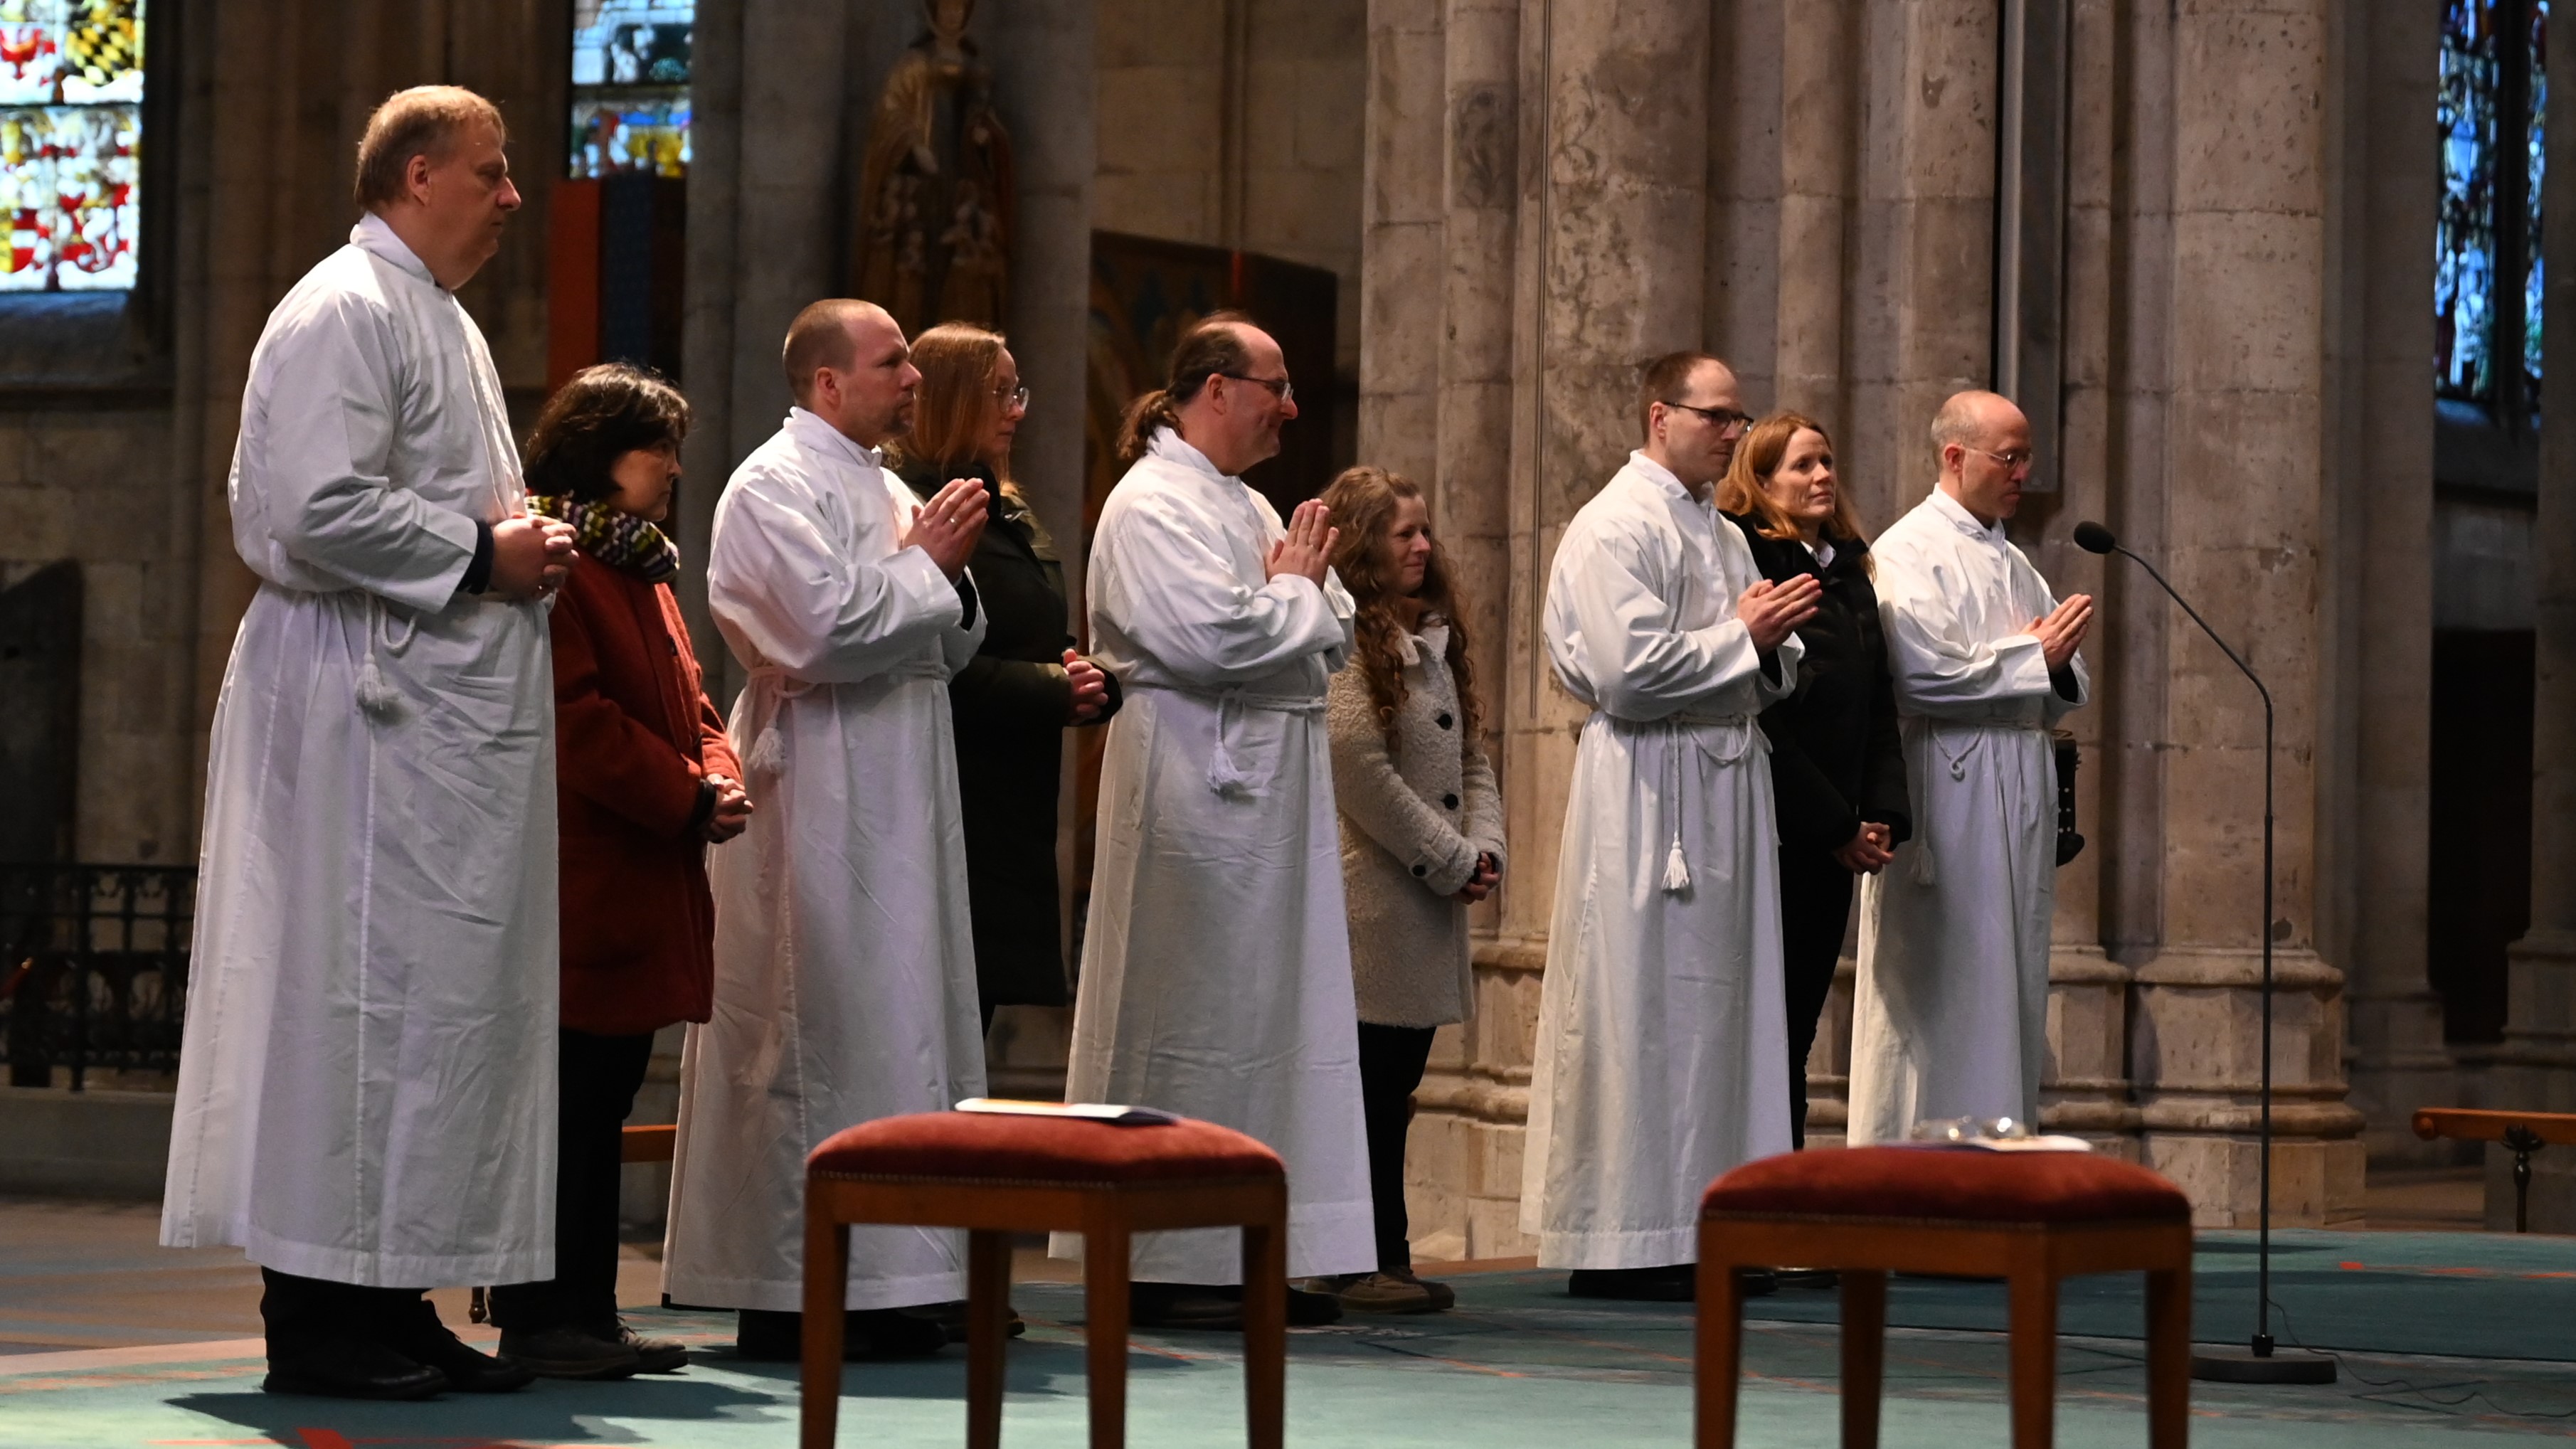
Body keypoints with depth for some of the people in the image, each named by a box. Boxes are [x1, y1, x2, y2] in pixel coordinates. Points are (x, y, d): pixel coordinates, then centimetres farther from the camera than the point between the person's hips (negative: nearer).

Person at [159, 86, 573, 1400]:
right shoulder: (345, 311, -11)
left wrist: (520, 541, 11)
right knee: (364, 988, -8)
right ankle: (321, 1312, -4)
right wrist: (481, 553, -16)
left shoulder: (443, 323, 21)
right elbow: (320, 507, -21)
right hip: (369, 710, -10)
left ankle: (392, 1302, 12)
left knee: (449, 993, 9)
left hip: (455, 717, 10)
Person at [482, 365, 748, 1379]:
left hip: (643, 888, 10)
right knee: (567, 1100, -7)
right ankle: (535, 1320, -2)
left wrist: (720, 779, 3)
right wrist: (686, 797, -16)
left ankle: (589, 1311, 16)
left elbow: (689, 700, 23)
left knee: (607, 1101, 11)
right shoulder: (554, 562, -12)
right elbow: (576, 721, -19)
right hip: (579, 884, -10)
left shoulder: (642, 567, 21)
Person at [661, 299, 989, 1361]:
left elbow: (940, 655, 21)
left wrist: (945, 571, 2)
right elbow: (829, 631, -21)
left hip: (895, 809, 9)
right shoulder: (774, 486, -9)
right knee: (815, 1034, -8)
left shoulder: (884, 489, 19)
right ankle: (788, 1293, -4)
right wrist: (926, 564, -8)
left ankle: (880, 1285, 12)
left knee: (891, 1030, 8)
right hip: (819, 805, -9)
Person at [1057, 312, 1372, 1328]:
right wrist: (1296, 594, -6)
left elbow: (1331, 640, 19)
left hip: (1271, 791, 9)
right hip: (1195, 791, -9)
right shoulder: (1152, 504, -10)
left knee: (1269, 1011, 8)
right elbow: (1206, 637, -23)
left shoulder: (1249, 508, 19)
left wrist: (1307, 589, -2)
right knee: (1190, 1018, -6)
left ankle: (1249, 1252, 12)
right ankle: (1166, 1263, -1)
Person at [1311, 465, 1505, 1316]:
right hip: (1372, 892, -9)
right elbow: (1358, 768, -16)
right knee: (1369, 1078, -7)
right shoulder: (1344, 641, -10)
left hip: (1433, 899, 9)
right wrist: (1454, 862, -11)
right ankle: (1358, 1265, -3)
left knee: (1395, 1084, 10)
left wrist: (1485, 849, 1)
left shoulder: (1434, 639, 19)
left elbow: (1471, 756, 19)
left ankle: (1386, 1258, 13)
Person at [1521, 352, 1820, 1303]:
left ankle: (1695, 1228, 12)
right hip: (1646, 794, -9)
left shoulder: (1721, 534, 18)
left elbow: (1762, 678, 20)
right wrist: (1743, 637, -13)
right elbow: (1630, 669, -20)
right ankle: (1619, 1243, -3)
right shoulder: (1615, 527, -10)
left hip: (1723, 789, 9)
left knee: (1715, 1002, 8)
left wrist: (1773, 640, -2)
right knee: (1640, 1008, -7)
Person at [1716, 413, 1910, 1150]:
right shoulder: (1747, 565, -8)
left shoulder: (1849, 573, 16)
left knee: (1795, 1031, 9)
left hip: (1835, 842, 7)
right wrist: (1840, 827, -11)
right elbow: (1759, 717, -13)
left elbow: (1878, 705, 16)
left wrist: (1885, 815, 2)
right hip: (1773, 837, -7)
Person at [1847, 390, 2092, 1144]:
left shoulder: (2015, 563, 20)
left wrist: (2058, 666, -4)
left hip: (2019, 810, 8)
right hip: (1947, 806, -8)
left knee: (2011, 991, 7)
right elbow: (1923, 674, -18)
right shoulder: (1908, 552, -5)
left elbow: (2061, 691, 19)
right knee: (1944, 993, -8)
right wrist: (2033, 657, -11)